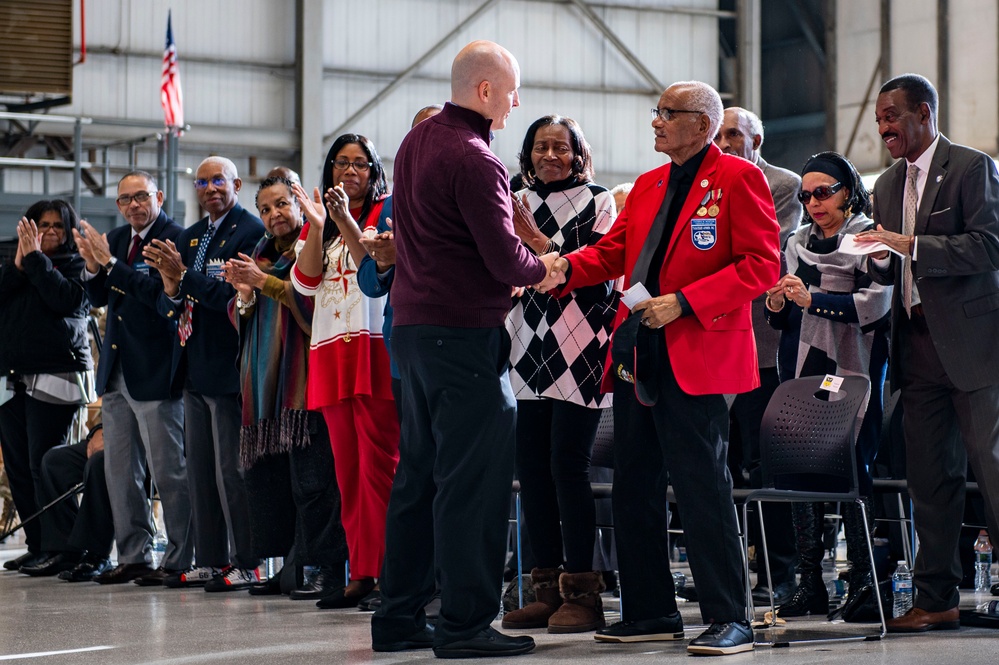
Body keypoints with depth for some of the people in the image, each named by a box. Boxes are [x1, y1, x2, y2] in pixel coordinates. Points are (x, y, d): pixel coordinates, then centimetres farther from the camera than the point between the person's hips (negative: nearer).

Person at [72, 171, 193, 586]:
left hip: (155, 372, -8)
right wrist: (93, 267, -5)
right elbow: (99, 298, 14)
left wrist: (110, 263, -22)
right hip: (117, 372, 8)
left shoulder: (174, 238, -10)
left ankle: (180, 559, 3)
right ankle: (133, 557, 19)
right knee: (120, 471, 11)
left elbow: (158, 292, -22)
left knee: (168, 469, -4)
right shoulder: (116, 239, 13)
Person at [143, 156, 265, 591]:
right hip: (195, 371, 9)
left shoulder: (251, 231, -8)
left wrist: (183, 275, -23)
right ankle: (210, 561, 18)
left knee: (232, 470, -6)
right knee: (200, 471, 12)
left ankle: (247, 564, 0)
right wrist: (172, 289, -8)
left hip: (227, 368, -9)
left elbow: (233, 294, -19)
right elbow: (167, 307, 15)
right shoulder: (189, 237, 17)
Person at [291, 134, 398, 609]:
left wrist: (346, 221, -18)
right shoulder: (318, 220, 19)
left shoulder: (386, 211, 4)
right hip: (331, 351, 6)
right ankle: (360, 573, 8)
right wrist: (317, 227, -6)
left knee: (378, 464, -10)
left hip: (374, 348, -6)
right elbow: (304, 282, 5)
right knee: (347, 469, 6)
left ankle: (384, 570, -11)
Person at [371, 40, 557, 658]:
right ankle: (465, 623, -3)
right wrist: (543, 266, 3)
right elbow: (507, 259, -19)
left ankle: (400, 618, 19)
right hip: (464, 332, -10)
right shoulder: (474, 160, -16)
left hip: (412, 326, 10)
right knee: (474, 479, -5)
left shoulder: (416, 141, 13)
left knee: (420, 474, 14)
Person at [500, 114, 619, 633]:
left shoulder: (597, 202, 1)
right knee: (530, 464, 3)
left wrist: (537, 241, -17)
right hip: (532, 351, 5)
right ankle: (548, 587, 11)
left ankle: (581, 591, -3)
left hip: (579, 351, -5)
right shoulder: (519, 204, 14)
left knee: (567, 463, -10)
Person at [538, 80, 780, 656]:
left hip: (696, 359, -8)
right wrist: (566, 267, -6)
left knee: (703, 485, -8)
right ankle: (652, 612, 21)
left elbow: (762, 264, -12)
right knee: (634, 487, 11)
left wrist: (684, 301, -19)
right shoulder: (649, 186, 18)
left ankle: (730, 619, -2)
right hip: (642, 357, 8)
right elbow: (613, 250, 15)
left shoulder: (739, 178, -5)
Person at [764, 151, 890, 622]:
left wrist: (812, 300, -17)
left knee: (853, 467, -11)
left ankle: (863, 582, -7)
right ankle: (810, 583, 2)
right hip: (801, 367, 5)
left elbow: (876, 303, -12)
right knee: (802, 468, -1)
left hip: (852, 370, -5)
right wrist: (776, 307, -1)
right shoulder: (797, 244, 18)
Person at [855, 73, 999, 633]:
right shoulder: (888, 185, 18)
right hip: (918, 345, 7)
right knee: (930, 476, 7)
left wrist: (912, 246, -18)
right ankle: (938, 599, 11)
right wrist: (882, 258, -2)